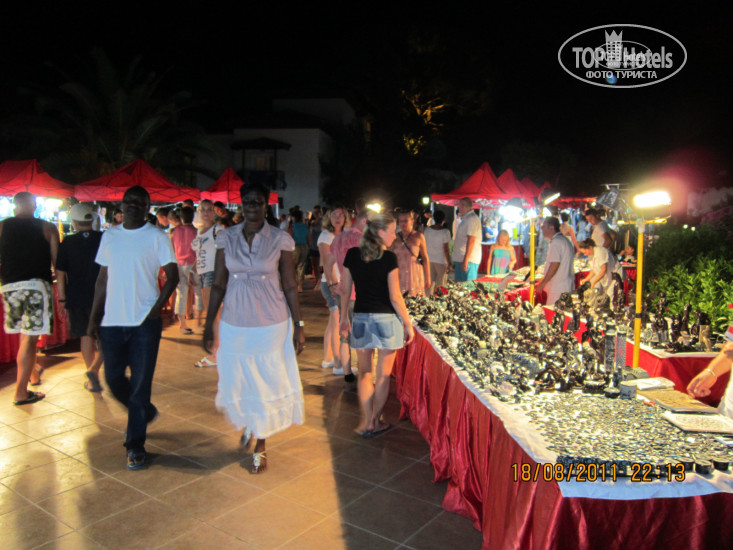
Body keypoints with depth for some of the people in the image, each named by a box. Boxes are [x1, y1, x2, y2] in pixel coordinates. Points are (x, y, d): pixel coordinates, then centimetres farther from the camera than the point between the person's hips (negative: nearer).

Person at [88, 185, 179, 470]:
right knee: (114, 379, 10)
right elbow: (103, 279, 14)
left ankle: (135, 446, 13)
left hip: (144, 322, -4)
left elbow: (172, 276, -4)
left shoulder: (157, 237, -3)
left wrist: (157, 307, -16)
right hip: (112, 321, 5)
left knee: (140, 384, 0)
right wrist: (94, 317, 10)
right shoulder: (109, 236, 10)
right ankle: (144, 413, 38)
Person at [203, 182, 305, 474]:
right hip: (234, 323, 2)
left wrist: (299, 325, -3)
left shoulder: (280, 239, -5)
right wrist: (209, 325, 3)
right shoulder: (226, 237, 1)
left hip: (271, 324, -2)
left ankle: (260, 446, 28)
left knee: (267, 382, 7)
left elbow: (290, 286, -2)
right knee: (235, 381, 11)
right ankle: (248, 423, 45)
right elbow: (218, 285, 4)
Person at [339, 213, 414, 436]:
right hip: (387, 319, -3)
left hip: (361, 319, 4)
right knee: (383, 375, 11)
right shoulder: (388, 258, -11)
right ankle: (376, 421, 21)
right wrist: (408, 324, -2)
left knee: (365, 372, 16)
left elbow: (345, 290, 6)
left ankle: (366, 422, 17)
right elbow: (395, 297, -11)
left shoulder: (352, 255, 1)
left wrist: (344, 317, 17)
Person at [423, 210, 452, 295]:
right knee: (441, 283, 7)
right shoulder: (445, 232, -16)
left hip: (429, 259, 5)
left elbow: (424, 245, 7)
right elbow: (446, 249, -16)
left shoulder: (427, 229, -2)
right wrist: (449, 264, -8)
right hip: (441, 261, -5)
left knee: (431, 281, 15)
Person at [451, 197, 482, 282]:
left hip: (468, 260, -10)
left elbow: (471, 241, -21)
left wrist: (466, 260, -24)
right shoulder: (465, 219, 20)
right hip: (460, 259, 10)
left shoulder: (472, 219, -13)